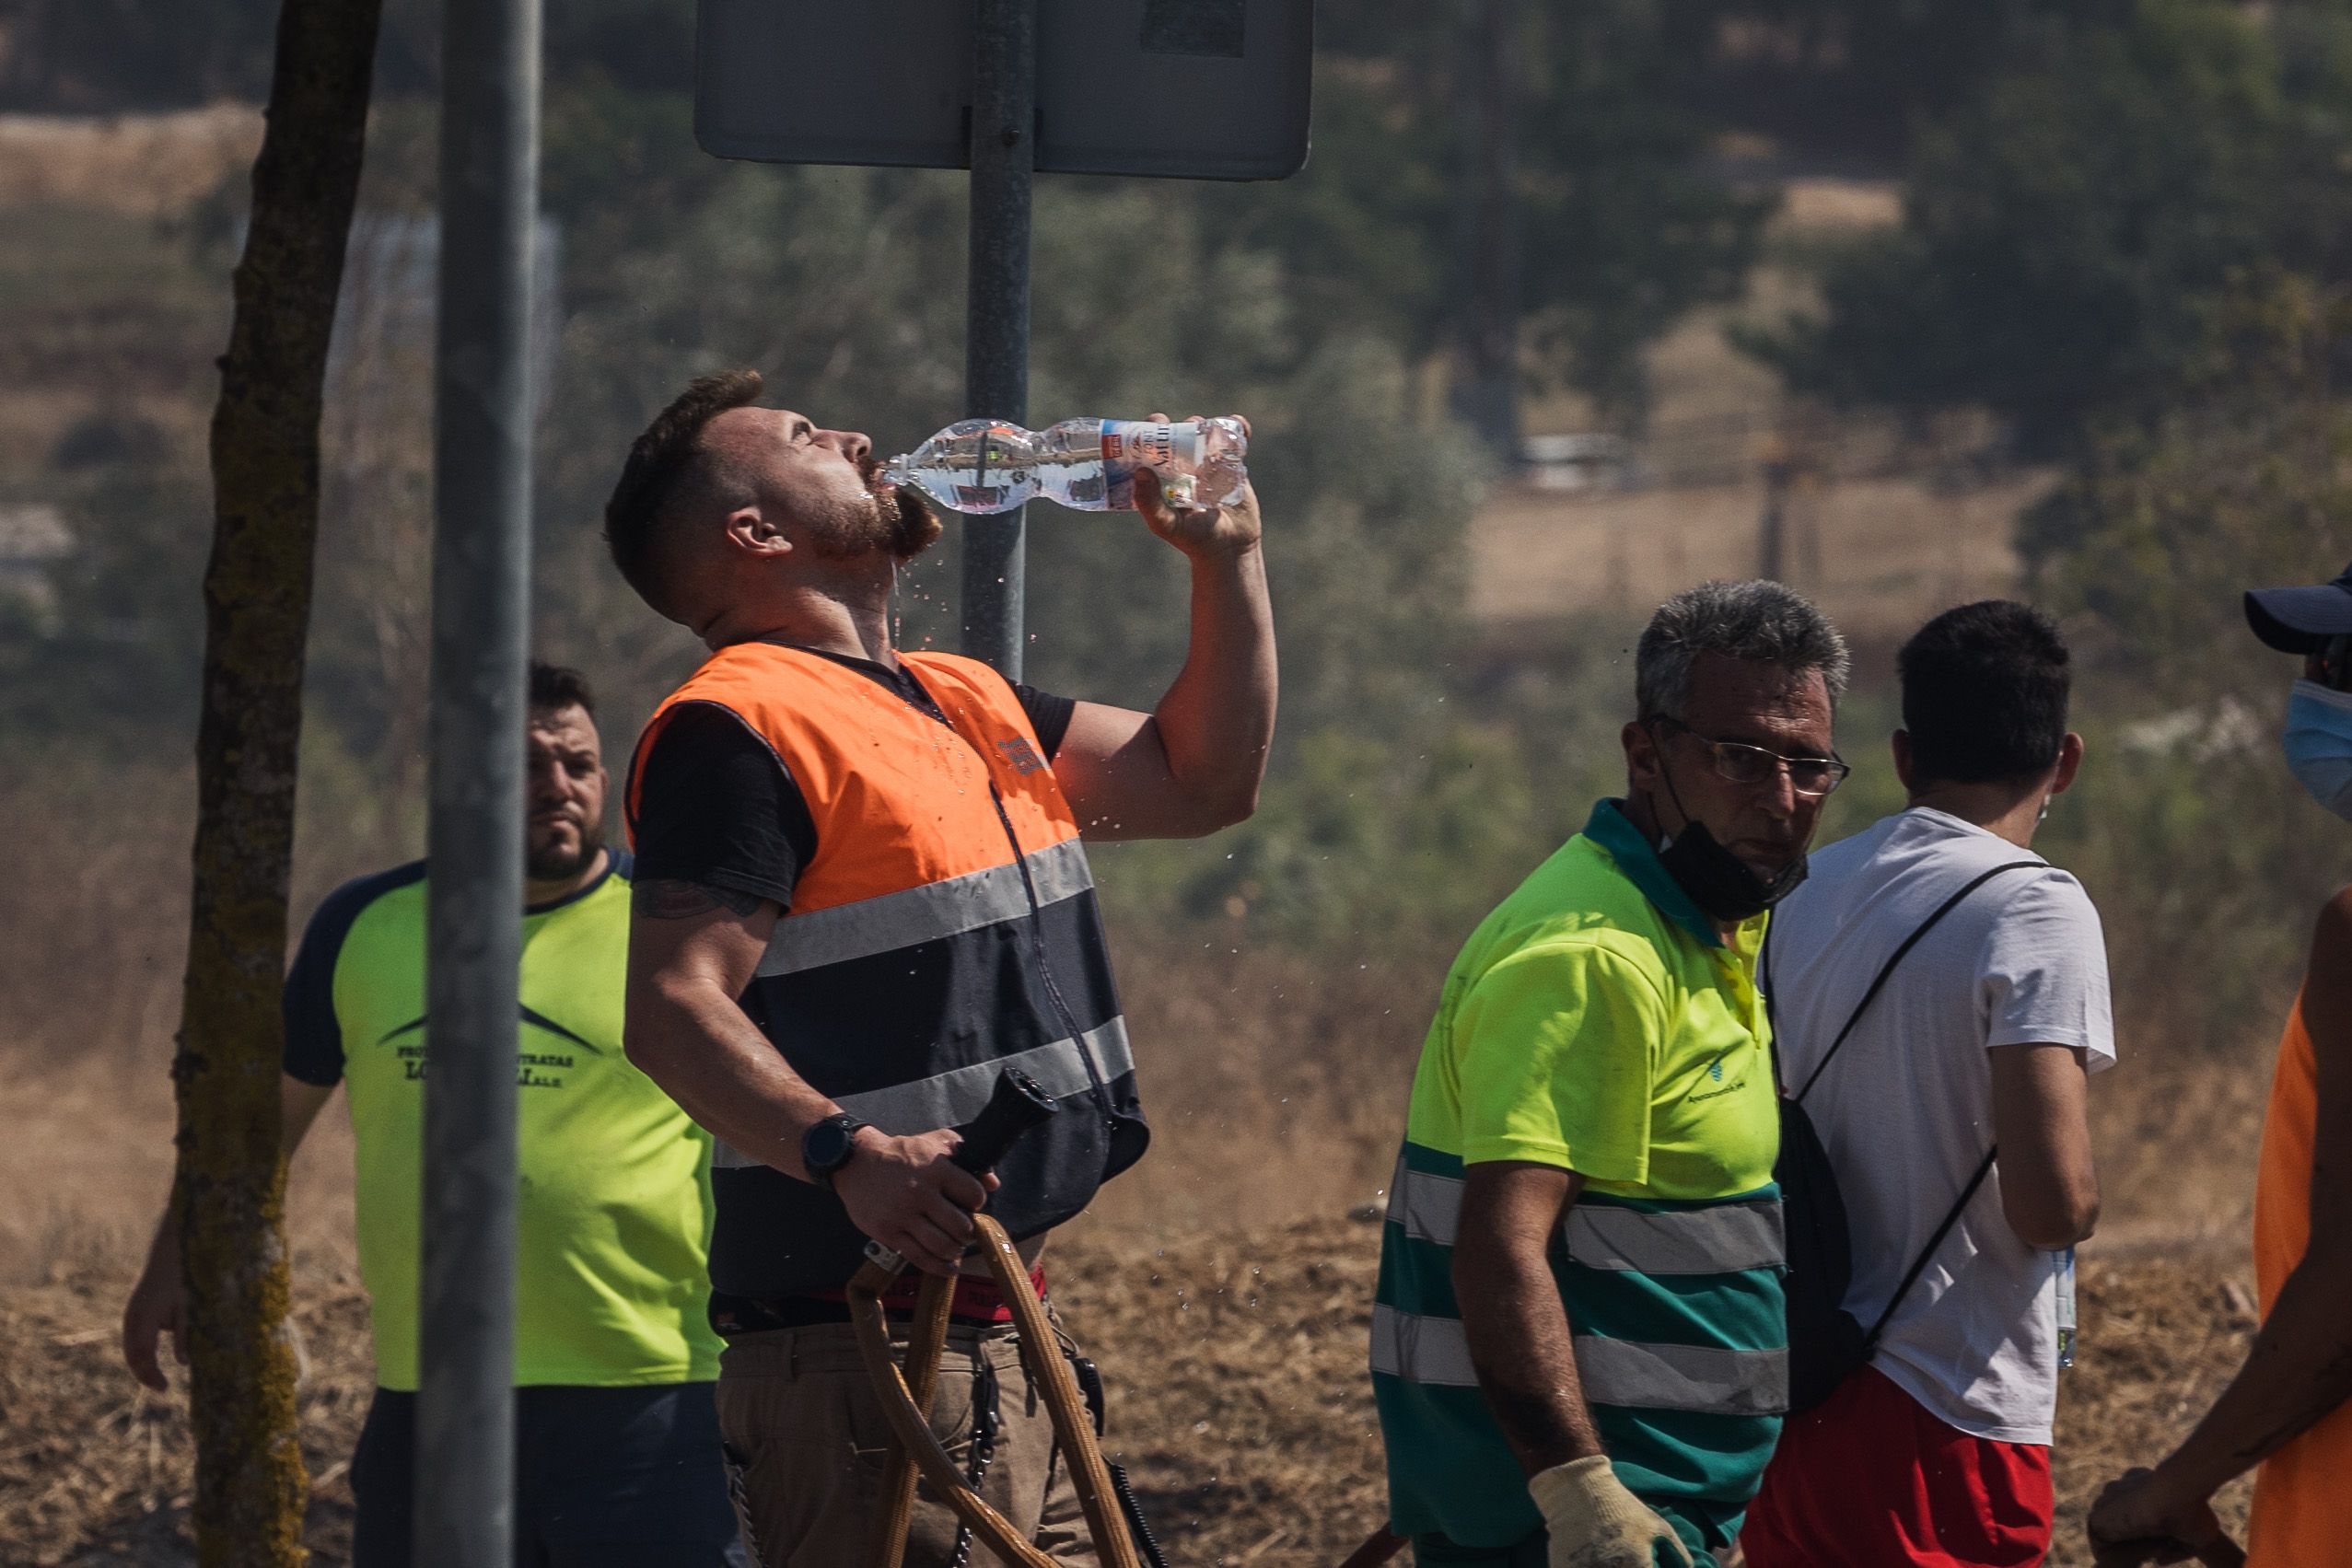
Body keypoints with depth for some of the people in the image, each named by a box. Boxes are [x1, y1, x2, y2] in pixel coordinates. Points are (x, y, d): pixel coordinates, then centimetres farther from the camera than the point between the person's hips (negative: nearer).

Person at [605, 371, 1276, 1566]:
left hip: (1001, 1341, 10)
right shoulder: (741, 724, -11)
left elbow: (1202, 780, 30)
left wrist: (1227, 559, 19)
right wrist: (850, 1153, -35)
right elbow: (671, 1009, -21)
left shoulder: (960, 705, 20)